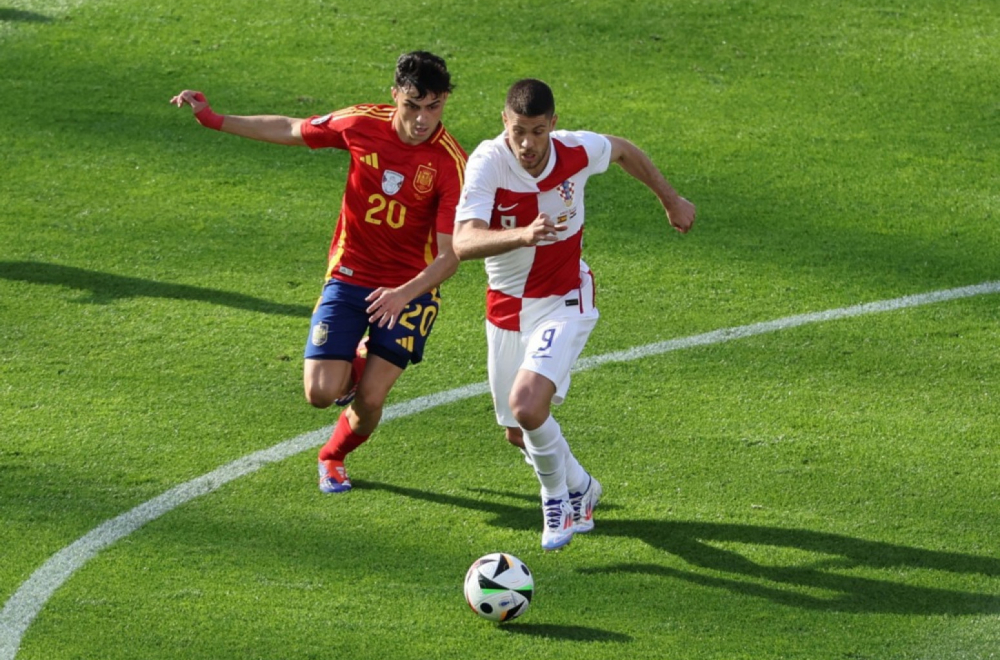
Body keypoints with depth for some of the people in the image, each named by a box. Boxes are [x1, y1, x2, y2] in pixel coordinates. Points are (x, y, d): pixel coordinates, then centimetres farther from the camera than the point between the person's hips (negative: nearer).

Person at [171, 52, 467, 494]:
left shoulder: (451, 163, -21)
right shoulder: (364, 125, -12)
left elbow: (450, 255, -23)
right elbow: (289, 131, 7)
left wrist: (406, 293, -41)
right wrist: (213, 120, 6)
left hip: (411, 287, -2)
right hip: (349, 274, 2)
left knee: (369, 401, -8)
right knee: (320, 393, -11)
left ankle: (333, 456, 27)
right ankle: (358, 360, 27)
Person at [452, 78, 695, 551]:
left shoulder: (577, 152, -17)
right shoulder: (488, 162, -24)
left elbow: (624, 151, 9)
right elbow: (463, 242, -37)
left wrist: (670, 199, 22)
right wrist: (522, 235, -54)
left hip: (563, 302, -2)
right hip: (507, 308, 2)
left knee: (527, 405, -24)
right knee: (518, 433, 13)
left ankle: (558, 495, 4)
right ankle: (580, 488, 43)